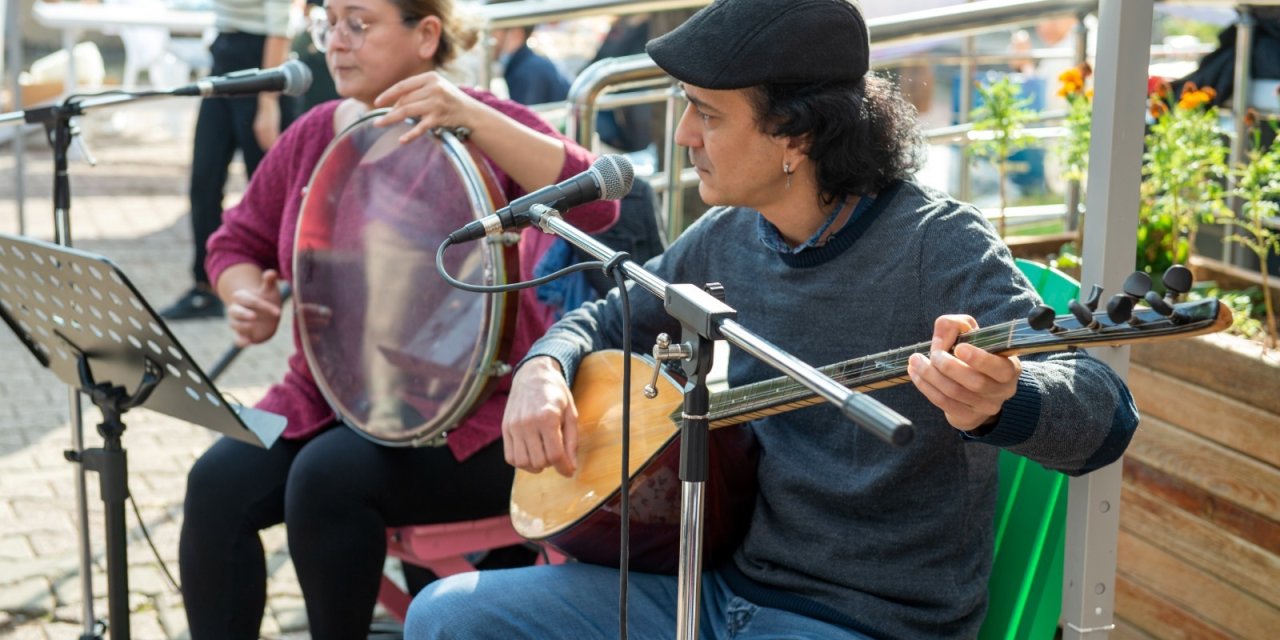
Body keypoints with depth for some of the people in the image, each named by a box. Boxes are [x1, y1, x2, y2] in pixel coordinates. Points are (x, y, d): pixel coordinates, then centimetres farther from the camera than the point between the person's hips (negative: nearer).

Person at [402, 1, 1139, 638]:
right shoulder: (724, 239, 2)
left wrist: (996, 402, -49)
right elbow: (610, 318, 20)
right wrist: (542, 371, -3)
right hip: (717, 579, 7)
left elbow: (1105, 414, -26)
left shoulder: (936, 244, -17)